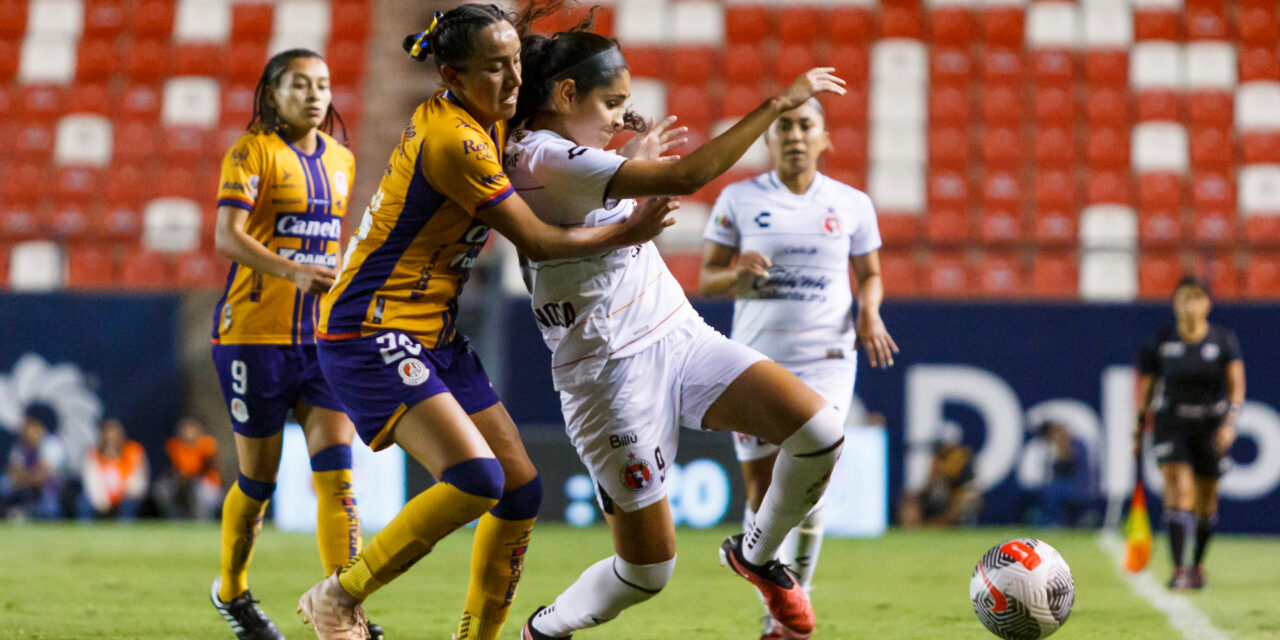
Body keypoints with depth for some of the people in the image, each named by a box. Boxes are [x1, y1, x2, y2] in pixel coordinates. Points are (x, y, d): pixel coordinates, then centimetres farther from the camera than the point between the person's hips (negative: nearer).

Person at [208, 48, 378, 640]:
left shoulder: (340, 159, 13)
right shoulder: (252, 151, -6)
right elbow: (227, 235, -18)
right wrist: (291, 270, -32)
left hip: (324, 335, 5)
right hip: (256, 332, -5)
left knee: (337, 471, -9)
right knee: (259, 477, 4)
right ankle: (230, 592, 27)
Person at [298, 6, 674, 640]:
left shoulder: (482, 122, 7)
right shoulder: (453, 140, -21)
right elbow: (537, 241, -15)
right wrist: (626, 233, -1)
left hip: (434, 336, 10)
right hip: (370, 334, -10)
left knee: (521, 489, 6)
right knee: (477, 476, -25)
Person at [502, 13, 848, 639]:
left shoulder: (566, 154, 12)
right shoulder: (543, 158, -19)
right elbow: (686, 176, -26)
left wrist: (631, 167, 26)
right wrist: (778, 102, -22)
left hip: (679, 337, 9)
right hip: (612, 370, -9)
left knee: (820, 430, -12)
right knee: (647, 570, -2)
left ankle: (756, 554, 14)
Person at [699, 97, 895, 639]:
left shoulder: (851, 204, 6)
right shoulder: (738, 200, 3)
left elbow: (869, 274, 17)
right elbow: (705, 279, 5)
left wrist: (870, 311, -3)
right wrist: (739, 274, -17)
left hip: (826, 357, 0)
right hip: (756, 358, 1)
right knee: (761, 490, 1)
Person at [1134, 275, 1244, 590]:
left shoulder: (1224, 340, -4)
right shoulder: (1159, 342, -4)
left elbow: (1236, 384, -11)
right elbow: (1144, 386, 4)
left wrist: (1231, 422, -26)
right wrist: (1138, 433, 5)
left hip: (1212, 425, 1)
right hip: (1171, 423, -1)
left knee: (1206, 501, 11)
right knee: (1178, 491, -18)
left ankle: (1198, 564, 33)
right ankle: (1178, 570, -24)